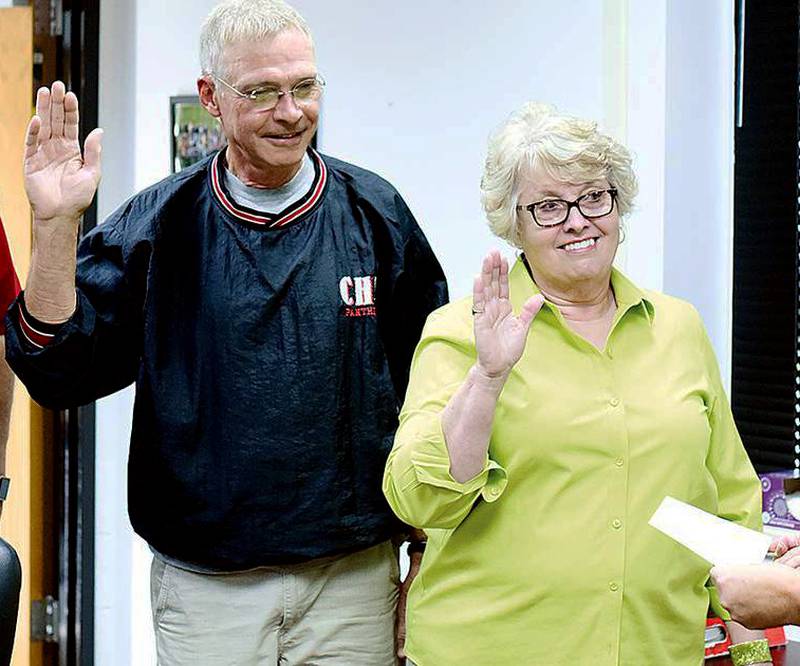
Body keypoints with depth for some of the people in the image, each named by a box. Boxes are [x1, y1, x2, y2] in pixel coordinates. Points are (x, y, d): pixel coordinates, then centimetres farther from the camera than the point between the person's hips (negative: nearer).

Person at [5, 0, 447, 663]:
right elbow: (58, 371, -6)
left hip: (353, 577, 1)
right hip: (203, 588, 0)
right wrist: (55, 224, -17)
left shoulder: (375, 212, 1)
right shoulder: (160, 223, -1)